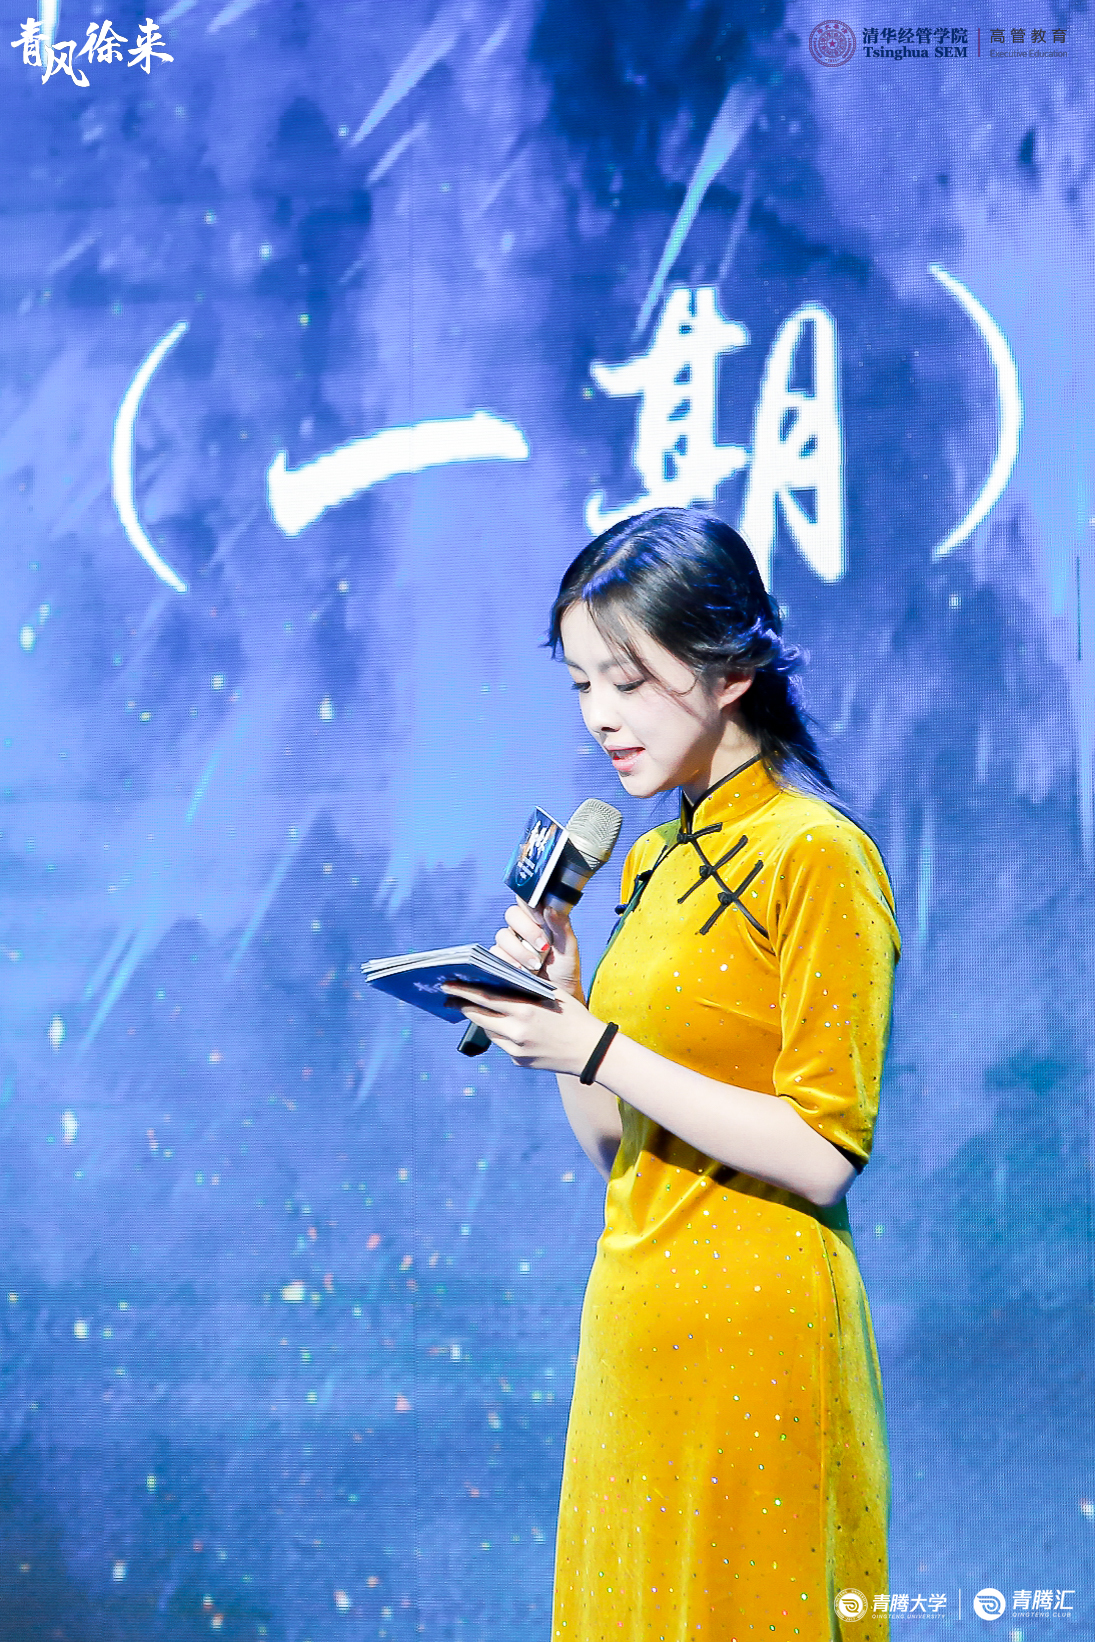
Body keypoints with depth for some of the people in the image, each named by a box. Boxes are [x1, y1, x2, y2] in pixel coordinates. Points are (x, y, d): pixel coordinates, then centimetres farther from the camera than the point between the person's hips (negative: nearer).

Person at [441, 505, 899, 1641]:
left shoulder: (814, 855, -10)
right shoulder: (654, 864, 13)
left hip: (754, 1326, -8)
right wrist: (553, 1003, 0)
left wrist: (599, 1051, -17)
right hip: (633, 1319, 8)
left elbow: (824, 1155, -16)